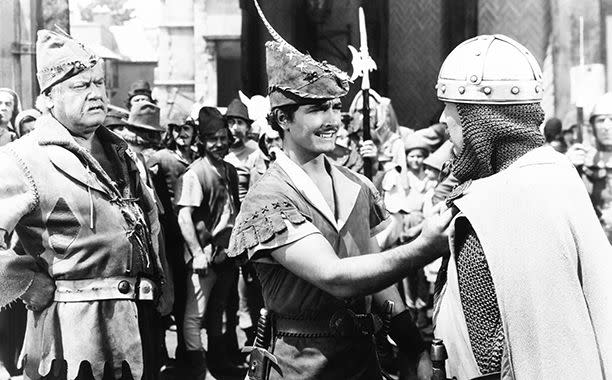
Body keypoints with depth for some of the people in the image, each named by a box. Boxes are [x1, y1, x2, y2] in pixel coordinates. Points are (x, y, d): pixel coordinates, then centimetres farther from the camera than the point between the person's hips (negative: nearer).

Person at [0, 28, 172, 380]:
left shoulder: (120, 152, 14)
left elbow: (151, 227, 23)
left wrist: (163, 295, 15)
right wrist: (37, 288, -16)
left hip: (143, 329, 7)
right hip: (75, 343, -7)